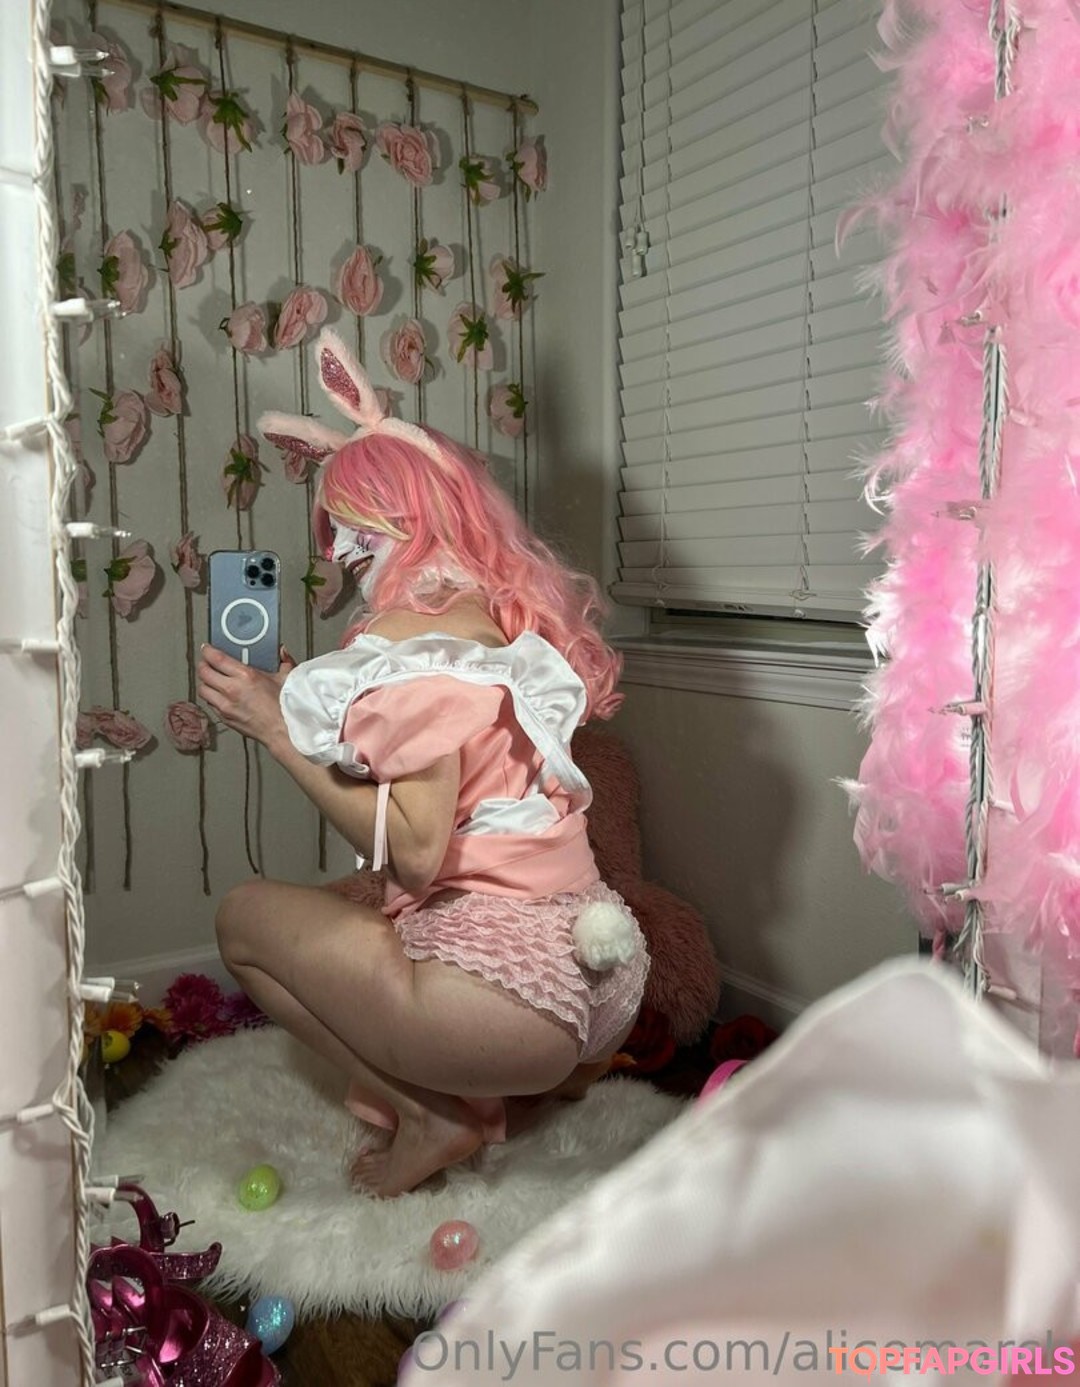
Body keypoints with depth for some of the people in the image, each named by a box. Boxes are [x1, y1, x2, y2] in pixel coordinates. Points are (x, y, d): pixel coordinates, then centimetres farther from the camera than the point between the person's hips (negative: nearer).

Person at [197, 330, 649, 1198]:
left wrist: (280, 728, -14)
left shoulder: (415, 634, -14)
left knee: (246, 914, 9)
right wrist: (305, 704, 17)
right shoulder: (511, 612, 11)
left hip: (515, 992, -9)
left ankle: (431, 1115, 4)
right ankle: (530, 1081, 18)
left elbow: (414, 852, -20)